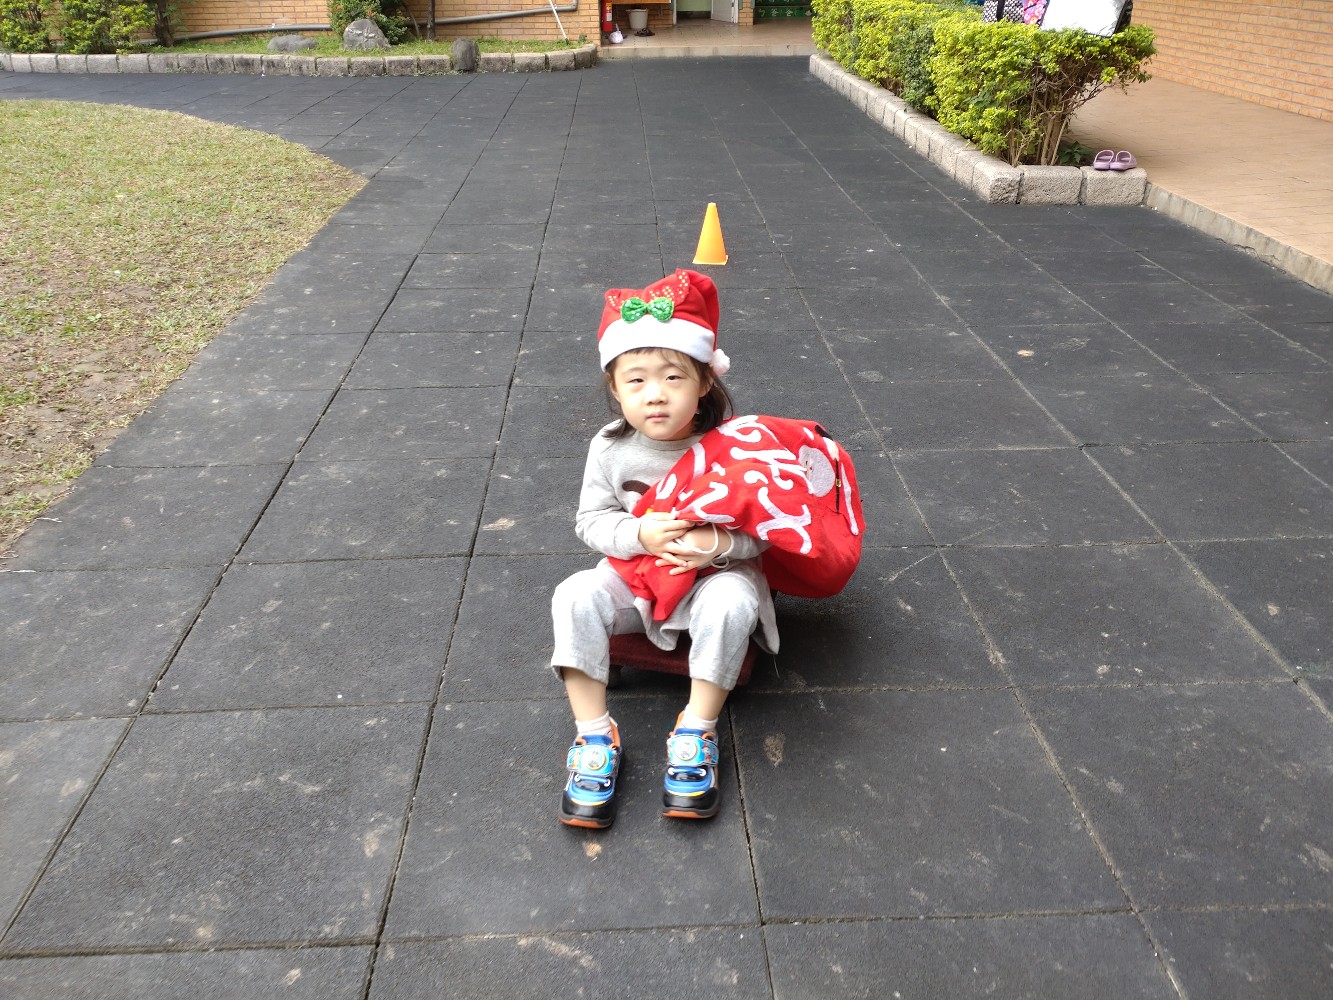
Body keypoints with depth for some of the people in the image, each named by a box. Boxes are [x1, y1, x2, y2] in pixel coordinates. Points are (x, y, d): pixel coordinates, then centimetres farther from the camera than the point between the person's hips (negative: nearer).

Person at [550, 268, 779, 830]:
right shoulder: (611, 448, -7)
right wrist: (640, 535, -21)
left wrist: (720, 543, -31)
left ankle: (695, 733, -17)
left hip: (716, 573, -2)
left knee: (730, 605, -35)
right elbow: (590, 521, -1)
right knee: (576, 598, -24)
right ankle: (594, 736, -15)